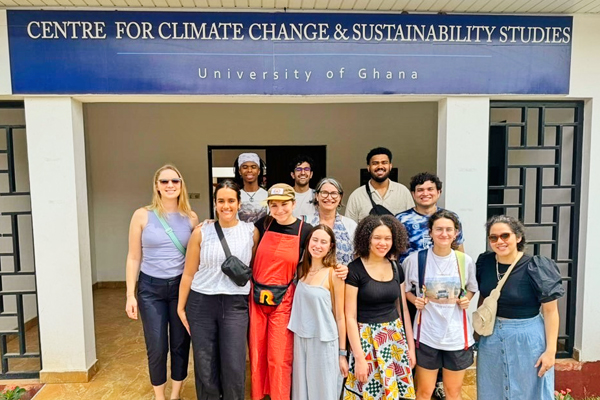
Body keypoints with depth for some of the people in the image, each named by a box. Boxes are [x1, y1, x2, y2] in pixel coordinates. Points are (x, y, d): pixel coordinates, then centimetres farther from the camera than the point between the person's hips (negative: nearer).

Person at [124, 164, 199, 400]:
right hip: (150, 288, -1)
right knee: (156, 347, 6)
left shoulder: (191, 218, -1)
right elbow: (134, 257, -2)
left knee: (180, 344, 10)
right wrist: (130, 295, -4)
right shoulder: (142, 215, -5)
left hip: (181, 286, 1)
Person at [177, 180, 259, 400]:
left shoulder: (251, 232, -1)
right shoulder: (201, 232, -3)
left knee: (234, 366, -1)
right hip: (201, 303, 1)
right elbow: (189, 273, 2)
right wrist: (181, 307, 5)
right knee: (204, 365, 9)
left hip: (236, 305, 0)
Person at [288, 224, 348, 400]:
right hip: (300, 339, 4)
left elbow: (340, 316, -7)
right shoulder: (302, 270, 3)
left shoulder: (334, 274, -11)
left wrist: (342, 353, -5)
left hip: (324, 342, -4)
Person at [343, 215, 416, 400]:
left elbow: (403, 310, 11)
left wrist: (411, 346, 9)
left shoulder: (396, 268, 4)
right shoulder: (355, 270, -12)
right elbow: (350, 317, -13)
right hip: (367, 339, -5)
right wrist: (359, 357, -15)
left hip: (396, 338, 5)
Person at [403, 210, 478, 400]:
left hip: (457, 334, 2)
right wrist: (415, 300, -14)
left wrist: (466, 299, -7)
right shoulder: (415, 259, -10)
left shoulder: (465, 261, -4)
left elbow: (472, 289, 13)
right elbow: (404, 289, 4)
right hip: (427, 334, -2)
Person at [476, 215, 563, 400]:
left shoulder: (536, 268, -17)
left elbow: (550, 311, -12)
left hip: (527, 338, -4)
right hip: (491, 337, 4)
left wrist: (550, 350, -12)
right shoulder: (485, 262, -5)